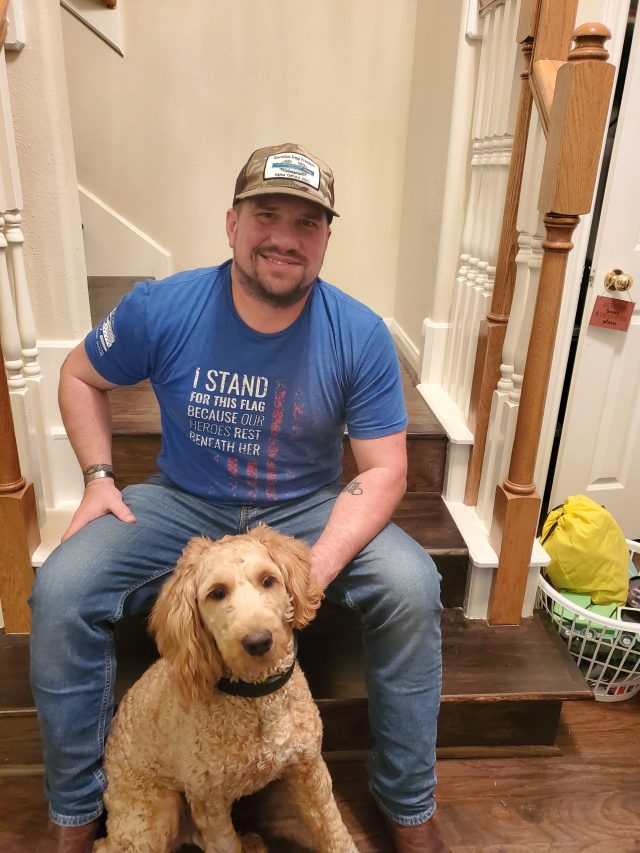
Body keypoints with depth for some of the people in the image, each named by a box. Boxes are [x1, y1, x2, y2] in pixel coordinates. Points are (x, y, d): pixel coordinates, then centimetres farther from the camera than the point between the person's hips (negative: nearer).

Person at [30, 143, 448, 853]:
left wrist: (316, 568, -28)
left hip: (309, 511, 0)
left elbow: (384, 470, -13)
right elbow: (80, 376, 6)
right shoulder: (161, 308, -12)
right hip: (184, 504, 1)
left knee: (411, 587, -24)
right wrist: (99, 479, -7)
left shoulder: (360, 335, -14)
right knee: (59, 591, -20)